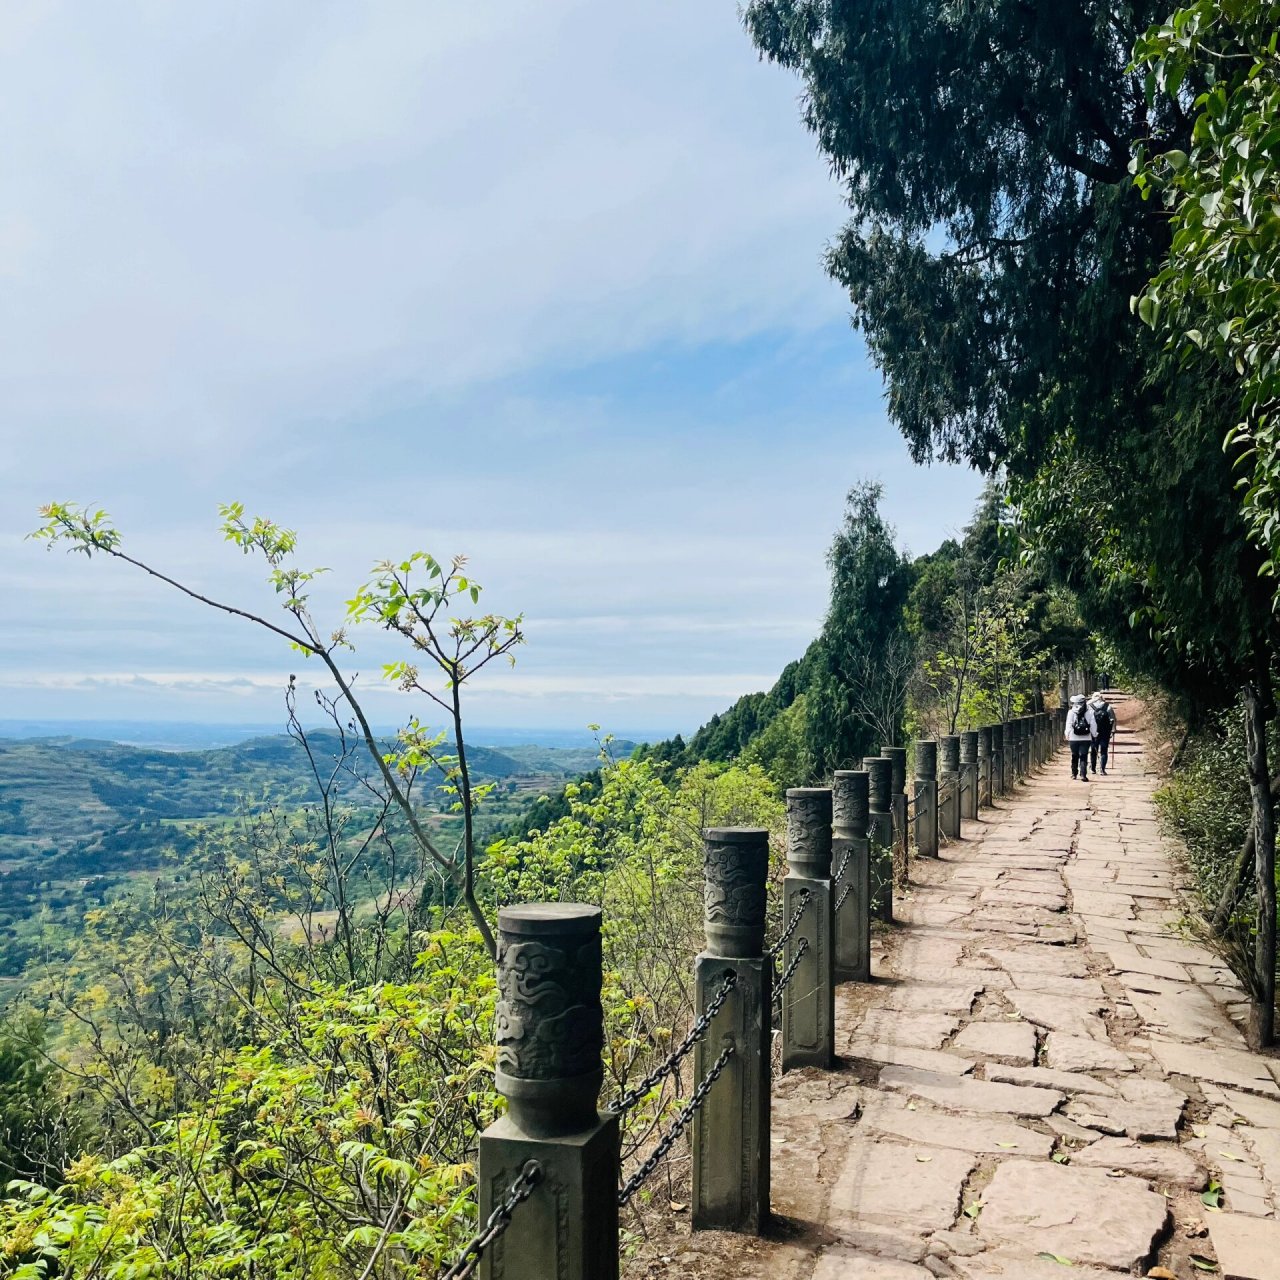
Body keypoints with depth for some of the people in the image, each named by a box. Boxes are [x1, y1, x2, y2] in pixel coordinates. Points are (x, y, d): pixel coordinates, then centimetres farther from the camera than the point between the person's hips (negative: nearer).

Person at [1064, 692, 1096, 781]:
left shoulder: (1071, 712, -5)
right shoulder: (1089, 712, -1)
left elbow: (1069, 725, -5)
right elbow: (1093, 725, 0)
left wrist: (1067, 734, 7)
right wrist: (1093, 734, 11)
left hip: (1074, 738, 0)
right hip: (1086, 738, 0)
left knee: (1075, 756, 14)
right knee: (1084, 757, -1)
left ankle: (1074, 774, 23)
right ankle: (1083, 775, -11)